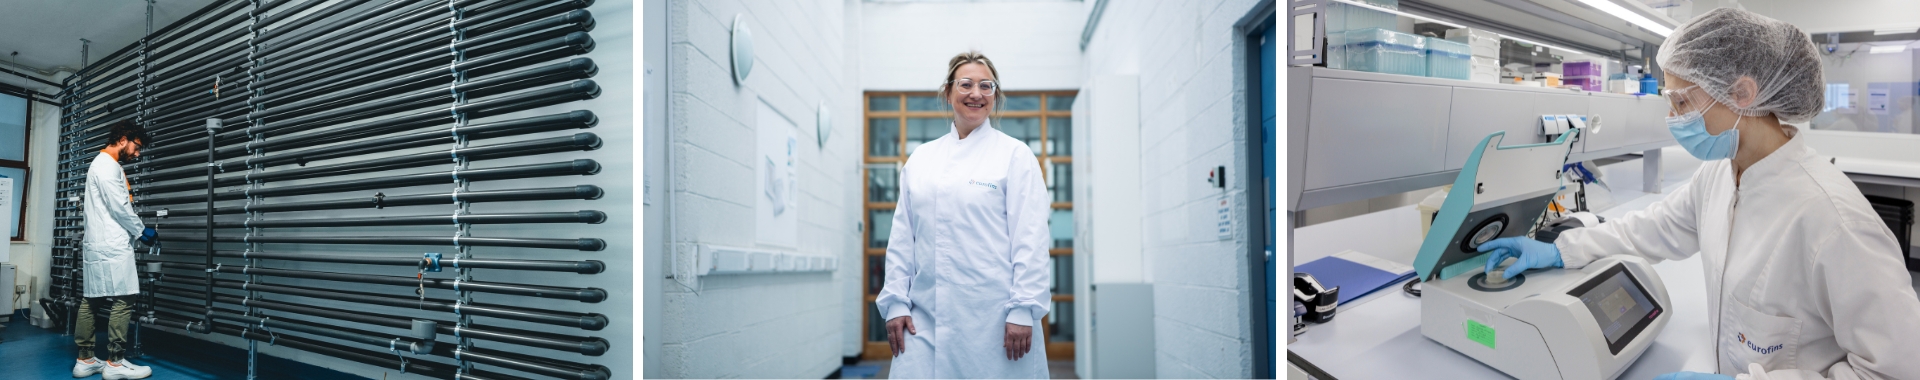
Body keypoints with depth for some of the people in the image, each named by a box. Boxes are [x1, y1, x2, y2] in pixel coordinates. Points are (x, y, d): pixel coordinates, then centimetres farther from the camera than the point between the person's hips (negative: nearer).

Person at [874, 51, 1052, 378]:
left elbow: (1030, 238, -4)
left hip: (994, 314, -3)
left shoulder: (1015, 155, 1)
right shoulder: (920, 158, 12)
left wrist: (1024, 310, -11)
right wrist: (896, 302, 4)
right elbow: (901, 237, 11)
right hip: (927, 316, 3)